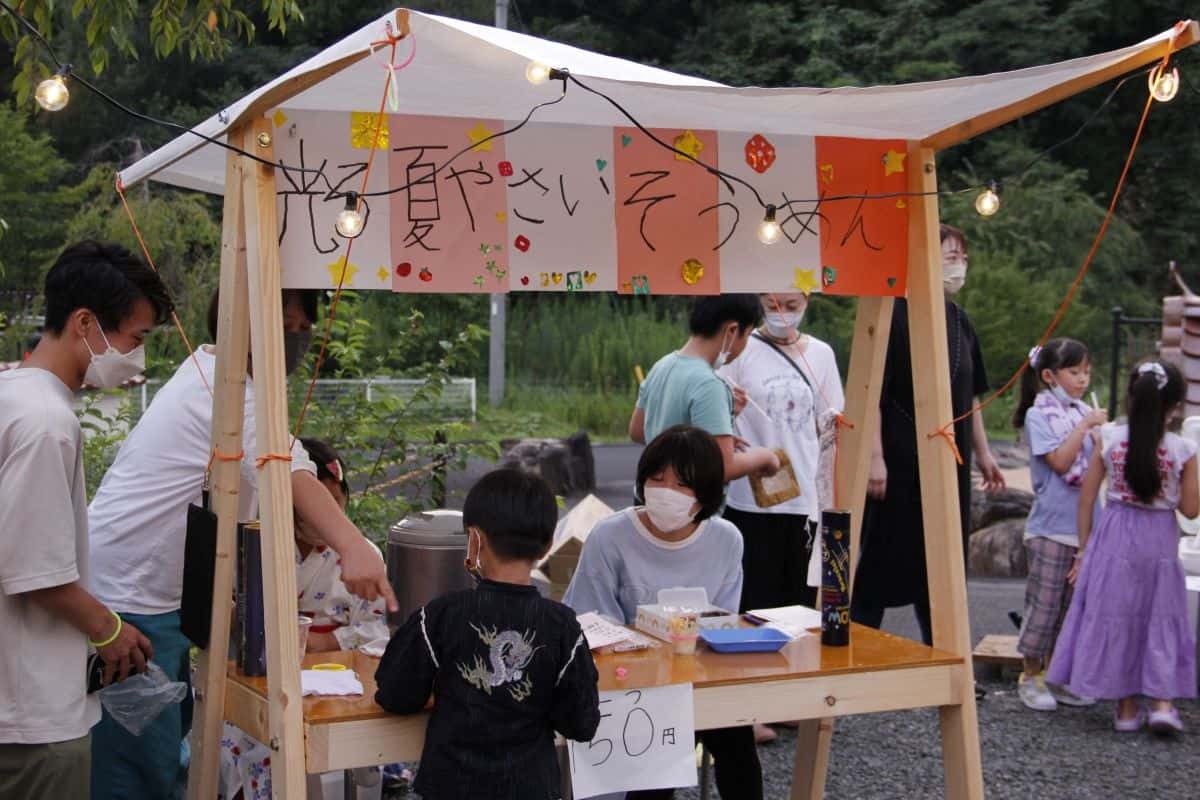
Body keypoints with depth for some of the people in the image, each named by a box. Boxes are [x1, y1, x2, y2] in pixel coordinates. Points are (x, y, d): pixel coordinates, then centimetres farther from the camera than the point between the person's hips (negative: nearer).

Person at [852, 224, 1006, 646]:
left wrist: (983, 453, 18)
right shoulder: (893, 315, -12)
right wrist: (875, 457, -21)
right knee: (883, 562, 0)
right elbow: (870, 393, -16)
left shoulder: (958, 320, 10)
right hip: (900, 464, -7)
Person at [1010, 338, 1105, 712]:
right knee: (1044, 601, 0)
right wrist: (1085, 426, -17)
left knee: (1073, 604, 11)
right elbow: (1060, 461, -16)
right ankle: (1031, 677, 12)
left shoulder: (1085, 412, 8)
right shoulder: (1039, 415, -7)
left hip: (1084, 526, 6)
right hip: (1052, 527, -6)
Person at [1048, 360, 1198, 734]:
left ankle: (1127, 709, 15)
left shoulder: (1108, 438, -6)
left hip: (1115, 536, 1)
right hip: (1160, 540, -1)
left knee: (1115, 617, 10)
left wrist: (1084, 549, 7)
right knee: (1161, 619, 13)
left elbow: (1087, 498, -2)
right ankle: (1162, 702, 4)